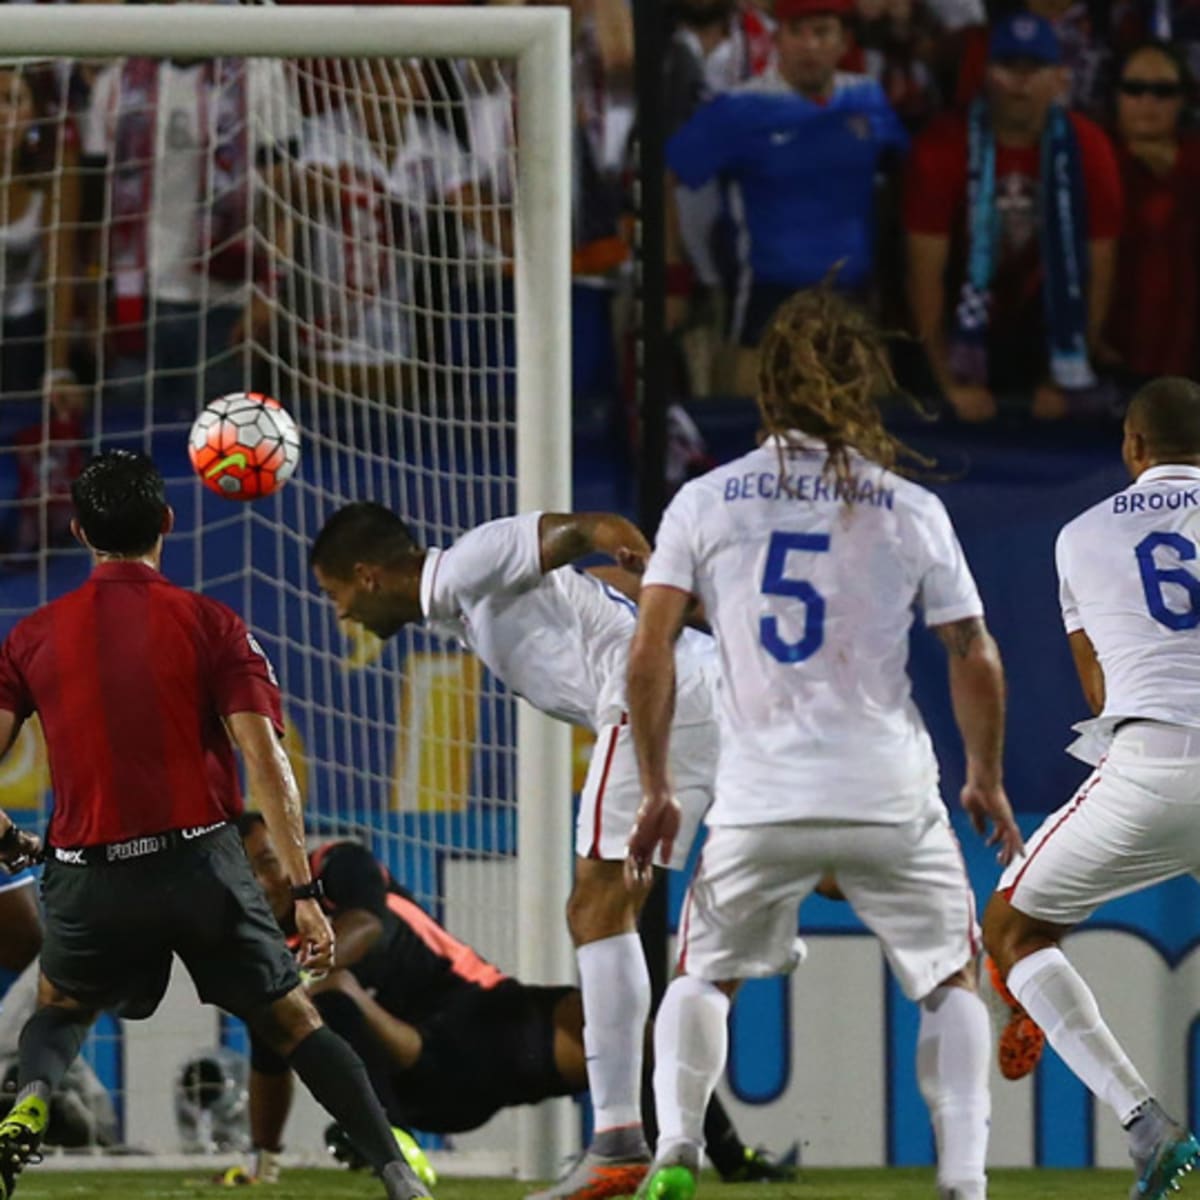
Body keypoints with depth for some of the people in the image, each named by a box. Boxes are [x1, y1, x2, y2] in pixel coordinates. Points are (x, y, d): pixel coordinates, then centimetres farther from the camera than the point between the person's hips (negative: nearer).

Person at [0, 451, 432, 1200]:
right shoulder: (211, 625, 0)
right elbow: (264, 758, -8)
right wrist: (305, 891, -9)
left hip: (91, 882, 1)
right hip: (202, 861, -1)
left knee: (61, 1010, 27)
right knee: (294, 1023, 11)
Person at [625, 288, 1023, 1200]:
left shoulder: (706, 502, 2)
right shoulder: (911, 510, 1)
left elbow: (648, 655, -2)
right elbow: (977, 662, 3)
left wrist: (657, 791, 7)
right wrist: (986, 780, 18)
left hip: (760, 798, 1)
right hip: (890, 796, -1)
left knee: (703, 977, 20)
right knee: (953, 980, 15)